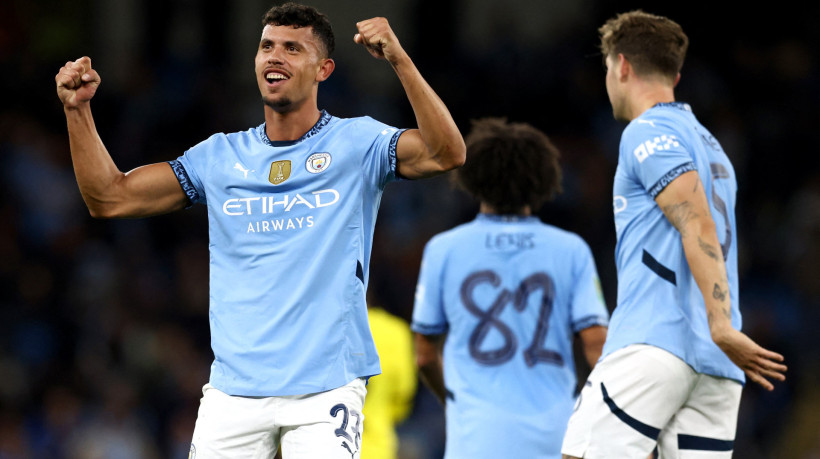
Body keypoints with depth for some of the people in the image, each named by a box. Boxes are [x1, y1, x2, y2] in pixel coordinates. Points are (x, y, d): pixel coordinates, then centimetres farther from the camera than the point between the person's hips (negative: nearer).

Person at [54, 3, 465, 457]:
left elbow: (446, 154, -15)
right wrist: (77, 110, -1)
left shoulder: (356, 143, 3)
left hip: (325, 390, -3)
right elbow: (110, 198, 11)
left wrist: (399, 61, -25)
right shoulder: (222, 156, 12)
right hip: (233, 394, 3)